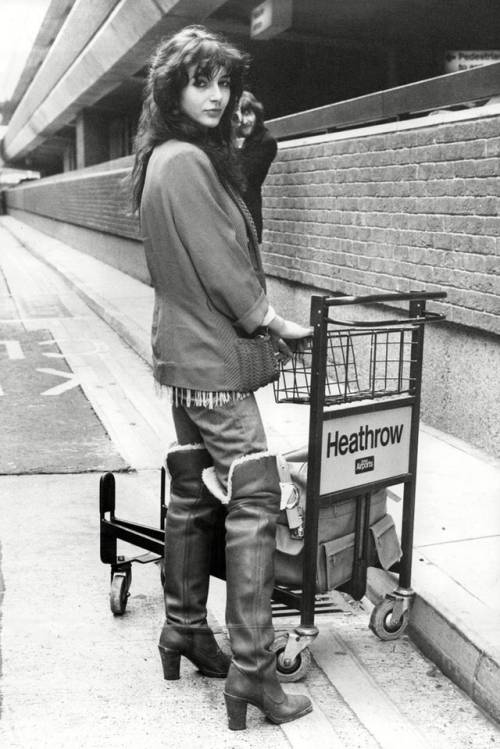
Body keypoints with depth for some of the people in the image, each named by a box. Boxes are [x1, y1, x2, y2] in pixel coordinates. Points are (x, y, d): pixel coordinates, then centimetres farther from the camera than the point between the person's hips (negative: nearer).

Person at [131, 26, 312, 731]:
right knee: (255, 497, -8)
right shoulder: (186, 159, -16)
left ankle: (185, 630, 27)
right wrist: (275, 322, -7)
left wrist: (255, 317, 13)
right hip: (212, 355, -10)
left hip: (186, 349, 10)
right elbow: (219, 268, -18)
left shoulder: (168, 158, 14)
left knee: (194, 492, 15)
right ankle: (251, 669, -5)